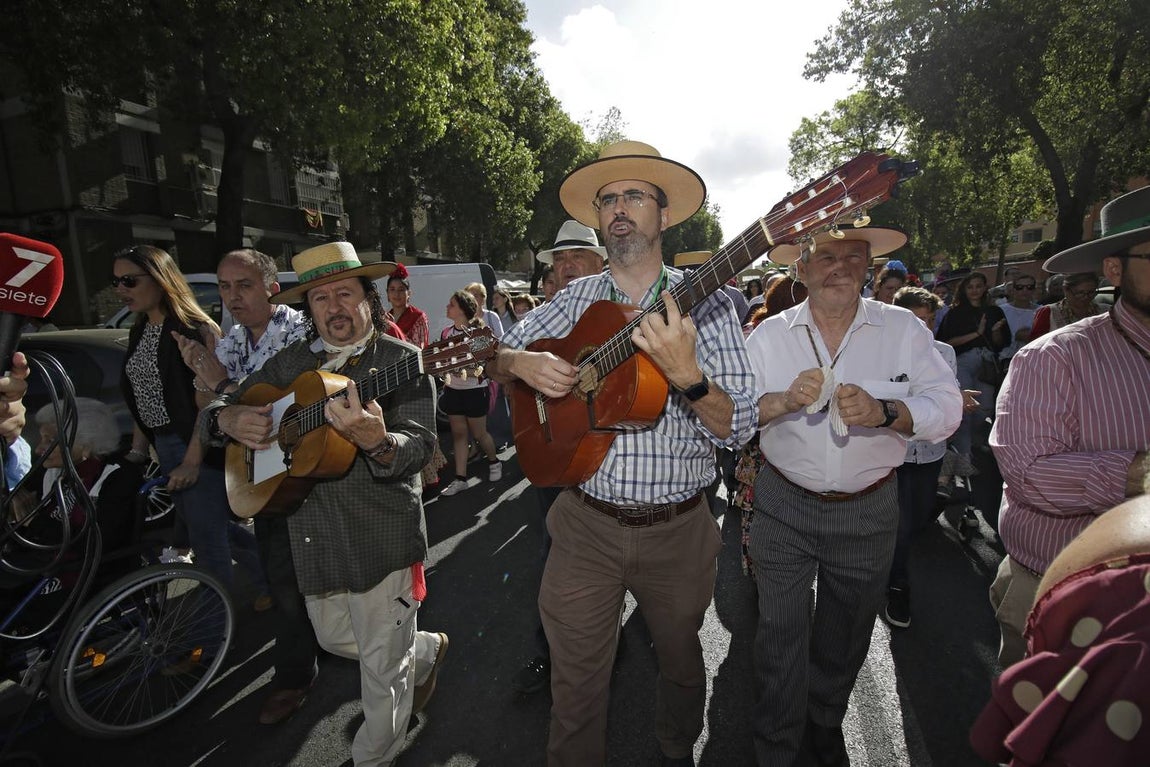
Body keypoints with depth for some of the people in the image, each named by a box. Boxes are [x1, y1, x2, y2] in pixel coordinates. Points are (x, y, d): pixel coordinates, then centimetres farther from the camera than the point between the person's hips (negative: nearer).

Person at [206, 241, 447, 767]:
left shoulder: (401, 360, -11)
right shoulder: (291, 362, 6)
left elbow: (419, 447, -21)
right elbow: (221, 405, 14)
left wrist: (375, 440, -43)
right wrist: (229, 418, -10)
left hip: (381, 534, -6)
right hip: (313, 535, 7)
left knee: (382, 669, 7)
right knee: (334, 639, 26)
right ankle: (425, 650, 51)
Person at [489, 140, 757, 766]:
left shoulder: (705, 302, -7)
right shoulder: (577, 299, 2)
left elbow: (736, 429, -14)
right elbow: (497, 356, 9)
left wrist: (687, 375, -33)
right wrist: (522, 364, -14)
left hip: (677, 528, 0)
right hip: (585, 524, 1)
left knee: (679, 660, 23)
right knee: (576, 675, 13)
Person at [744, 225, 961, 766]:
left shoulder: (904, 329, -2)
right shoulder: (770, 333, -2)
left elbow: (947, 407, -9)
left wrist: (884, 411, -27)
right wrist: (785, 400, -26)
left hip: (869, 512, 1)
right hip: (784, 506, -1)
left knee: (845, 636, 20)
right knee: (781, 636, 6)